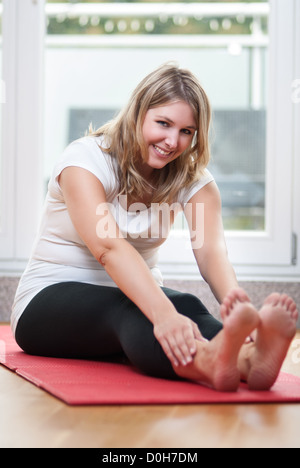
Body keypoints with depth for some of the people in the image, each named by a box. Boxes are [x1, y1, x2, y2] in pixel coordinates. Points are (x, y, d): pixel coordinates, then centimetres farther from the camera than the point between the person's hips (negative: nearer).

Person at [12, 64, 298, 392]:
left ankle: (251, 358, -65)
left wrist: (234, 298, -46)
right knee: (128, 310, -38)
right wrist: (162, 313, -52)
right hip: (51, 299, -3)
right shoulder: (86, 160, -17)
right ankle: (207, 362, -69)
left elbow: (210, 250, -22)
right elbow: (108, 247, -34)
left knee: (187, 306, -32)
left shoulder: (193, 179, -2)